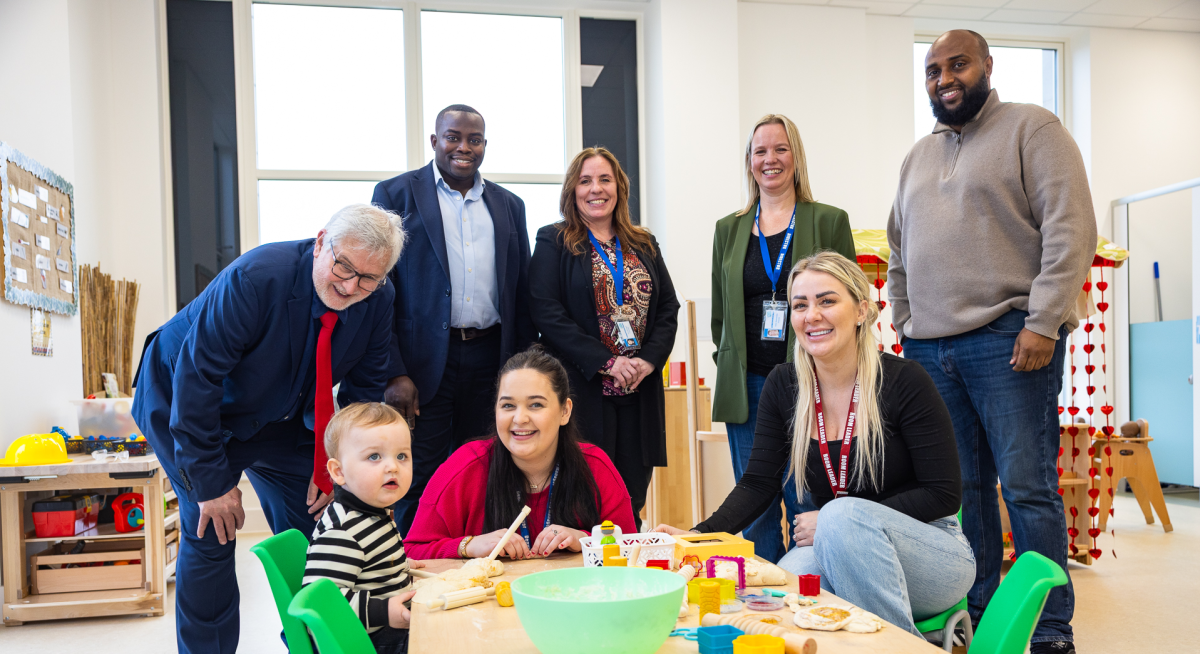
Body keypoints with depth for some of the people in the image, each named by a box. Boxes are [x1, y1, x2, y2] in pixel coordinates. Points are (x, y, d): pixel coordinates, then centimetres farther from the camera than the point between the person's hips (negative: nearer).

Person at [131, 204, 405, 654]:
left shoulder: (379, 300, -17)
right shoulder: (256, 278, -35)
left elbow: (364, 387, -4)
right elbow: (195, 378, -31)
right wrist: (211, 481, -28)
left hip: (279, 412, 5)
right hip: (185, 402, -5)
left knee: (311, 523, 1)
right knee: (211, 532, -12)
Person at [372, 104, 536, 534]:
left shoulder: (509, 205, 14)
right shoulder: (396, 194, 2)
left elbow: (522, 296, 15)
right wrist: (394, 373, -12)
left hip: (489, 362, 4)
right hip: (422, 365, -3)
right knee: (419, 484, 0)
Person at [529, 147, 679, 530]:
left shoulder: (644, 246, 16)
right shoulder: (553, 242, 2)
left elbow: (669, 308, 12)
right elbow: (547, 313, -8)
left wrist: (649, 359, -6)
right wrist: (606, 361, -15)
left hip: (639, 391, 4)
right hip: (583, 390, -4)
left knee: (632, 503, 7)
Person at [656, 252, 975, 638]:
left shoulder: (904, 382, -11)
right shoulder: (782, 386, 2)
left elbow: (944, 494, -10)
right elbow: (758, 482, 0)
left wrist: (840, 520, -18)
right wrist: (701, 534, -18)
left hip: (928, 553, -2)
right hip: (834, 551, 2)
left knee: (843, 512, -34)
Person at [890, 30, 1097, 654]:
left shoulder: (1031, 128, 2)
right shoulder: (918, 156, 21)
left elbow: (1070, 228, -8)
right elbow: (899, 253, 25)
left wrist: (1043, 323, -16)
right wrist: (905, 326, 14)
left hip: (1007, 340, -5)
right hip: (930, 348, 6)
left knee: (1027, 487, -4)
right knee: (961, 488, 8)